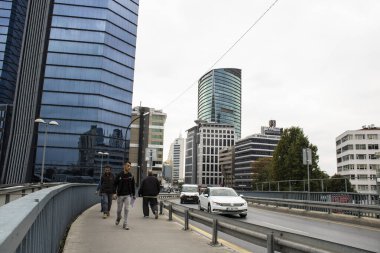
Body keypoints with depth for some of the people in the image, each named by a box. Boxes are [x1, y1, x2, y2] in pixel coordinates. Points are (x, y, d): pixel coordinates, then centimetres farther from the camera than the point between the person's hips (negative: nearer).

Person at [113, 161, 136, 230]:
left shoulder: (131, 176, 2)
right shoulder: (119, 175, -6)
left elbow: (133, 186, 10)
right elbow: (115, 184, -1)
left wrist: (134, 195, 13)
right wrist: (114, 193, -11)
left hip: (128, 195, 1)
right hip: (120, 195, -1)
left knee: (126, 209, -6)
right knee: (119, 209, 11)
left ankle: (125, 224, 2)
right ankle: (118, 218, 42)